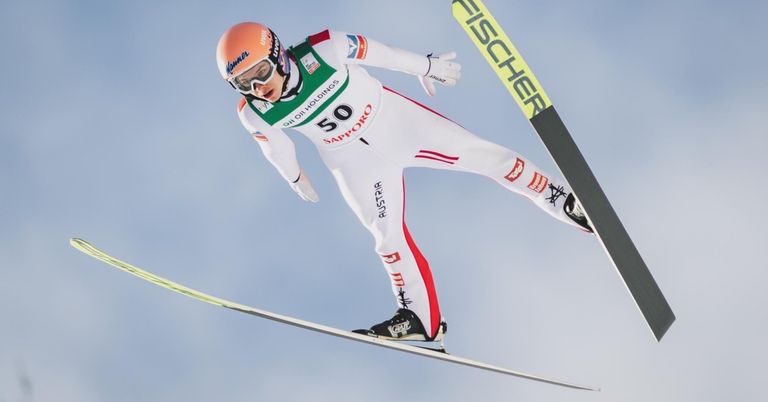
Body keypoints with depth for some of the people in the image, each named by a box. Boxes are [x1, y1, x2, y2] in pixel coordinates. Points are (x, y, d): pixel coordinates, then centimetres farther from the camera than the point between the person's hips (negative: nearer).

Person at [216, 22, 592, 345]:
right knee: (388, 236, 3)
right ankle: (420, 318, 21)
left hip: (396, 119, -1)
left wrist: (426, 66, 3)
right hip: (356, 164, 1)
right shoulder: (255, 114, -22)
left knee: (479, 153, 0)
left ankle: (562, 199, 19)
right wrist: (295, 177, 19)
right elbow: (275, 146, 0)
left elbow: (378, 53, -13)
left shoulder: (324, 49, -31)